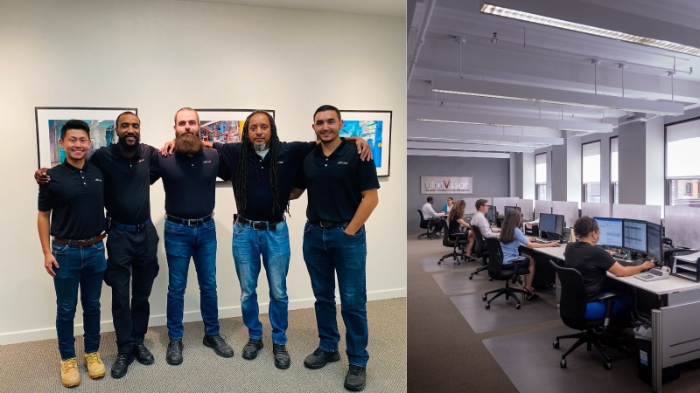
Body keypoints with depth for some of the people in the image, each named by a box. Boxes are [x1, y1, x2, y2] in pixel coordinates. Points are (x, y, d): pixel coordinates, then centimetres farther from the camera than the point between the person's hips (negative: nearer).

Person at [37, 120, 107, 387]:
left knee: (92, 305, 13)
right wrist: (47, 252, -6)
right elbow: (43, 216, -1)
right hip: (65, 251, -2)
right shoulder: (52, 176, -6)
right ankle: (67, 358, 27)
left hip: (96, 249, 2)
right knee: (66, 309, 10)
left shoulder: (99, 173, 0)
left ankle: (92, 353, 28)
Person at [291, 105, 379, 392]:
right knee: (323, 296, 15)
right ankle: (328, 347, 34)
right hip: (314, 233, 5)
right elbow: (294, 192, 17)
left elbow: (371, 197, -10)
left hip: (347, 234, -4)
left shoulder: (356, 155, -7)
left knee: (353, 301, 2)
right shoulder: (307, 159, 7)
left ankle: (358, 361, 19)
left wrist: (349, 231, -12)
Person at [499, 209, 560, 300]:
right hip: (510, 262, -8)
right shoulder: (516, 230, -18)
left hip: (503, 260, 8)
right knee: (532, 260, 15)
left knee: (527, 258, 25)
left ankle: (525, 285, 28)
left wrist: (527, 240, 36)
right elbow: (530, 246, -21)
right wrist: (549, 245, -13)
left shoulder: (504, 229, 6)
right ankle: (528, 287, 23)